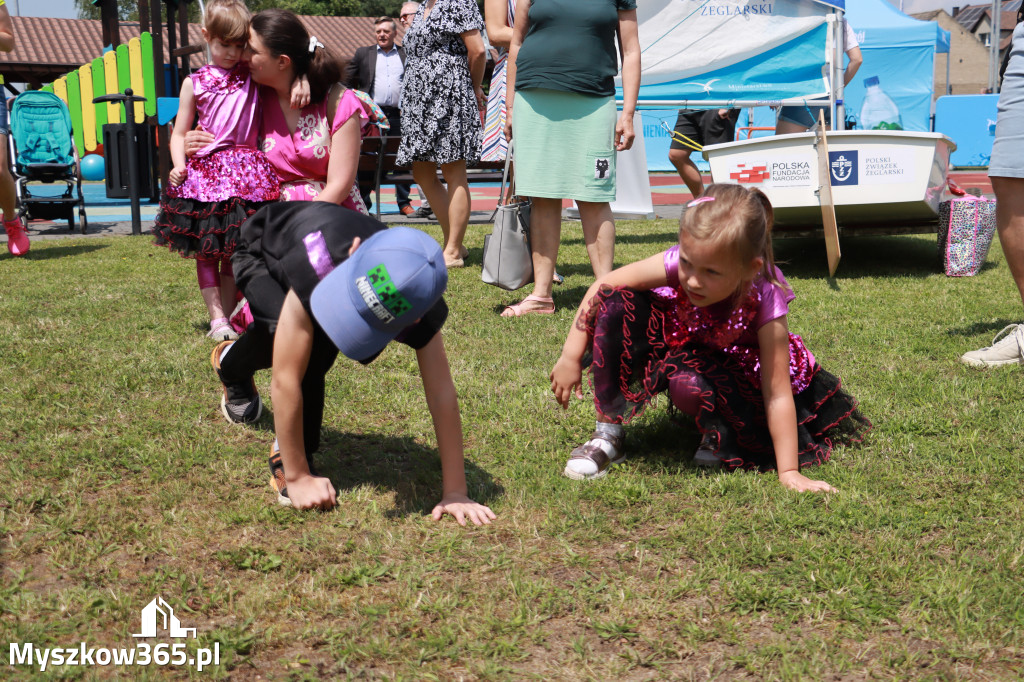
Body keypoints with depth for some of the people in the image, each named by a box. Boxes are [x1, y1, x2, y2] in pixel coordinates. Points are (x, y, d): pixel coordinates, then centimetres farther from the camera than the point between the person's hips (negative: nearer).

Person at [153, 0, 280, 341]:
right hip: (205, 171, -1)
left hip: (246, 171, 1)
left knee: (236, 250, 6)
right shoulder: (194, 83, 6)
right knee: (206, 250, 0)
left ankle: (230, 316, 13)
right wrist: (178, 165, -10)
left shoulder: (253, 75, 8)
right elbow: (179, 133, 6)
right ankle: (216, 319, 3)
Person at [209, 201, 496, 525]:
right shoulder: (317, 266, -50)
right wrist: (297, 478, -38)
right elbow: (286, 379, -44)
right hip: (261, 251, -4)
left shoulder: (421, 312, -40)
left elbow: (442, 396, -34)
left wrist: (454, 493, -33)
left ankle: (234, 363, 41)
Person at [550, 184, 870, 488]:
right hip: (676, 336, 3)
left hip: (730, 364, -3)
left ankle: (721, 432, -1)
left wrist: (789, 473, -29)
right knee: (615, 303, -24)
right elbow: (602, 287, -18)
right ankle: (607, 435, -12)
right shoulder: (677, 263, -30)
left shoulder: (764, 300, -35)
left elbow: (778, 396, -31)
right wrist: (571, 357, -17)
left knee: (690, 383, -39)